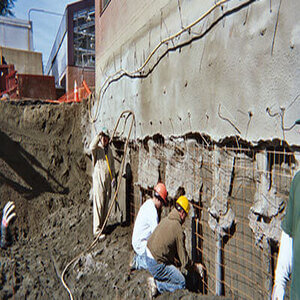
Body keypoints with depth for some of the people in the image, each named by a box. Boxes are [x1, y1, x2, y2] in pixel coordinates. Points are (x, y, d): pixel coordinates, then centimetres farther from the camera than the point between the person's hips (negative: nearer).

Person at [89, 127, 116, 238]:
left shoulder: (109, 149, 14)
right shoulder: (97, 148, -5)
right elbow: (91, 148, -32)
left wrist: (113, 178, 11)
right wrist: (98, 135, -26)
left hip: (108, 179, 6)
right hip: (98, 179, -6)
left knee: (106, 204, 12)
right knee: (98, 204, -7)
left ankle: (102, 224, 25)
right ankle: (97, 230, -3)